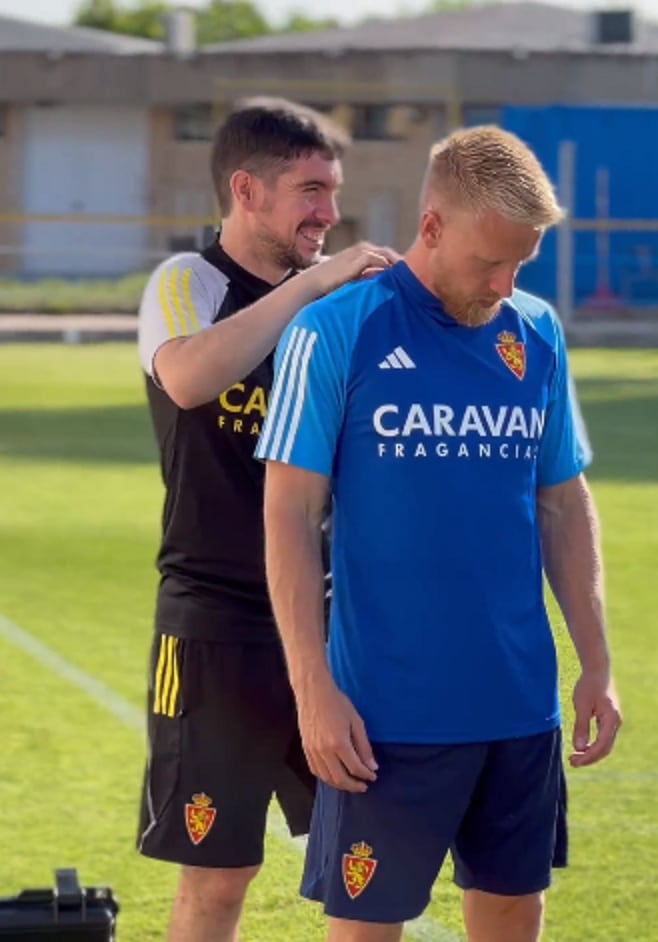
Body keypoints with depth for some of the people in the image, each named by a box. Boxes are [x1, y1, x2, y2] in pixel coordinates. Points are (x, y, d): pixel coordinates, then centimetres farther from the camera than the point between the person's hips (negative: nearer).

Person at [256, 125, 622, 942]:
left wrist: (596, 664, 9)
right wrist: (314, 690, -12)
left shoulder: (536, 334, 6)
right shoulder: (335, 331, -8)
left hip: (522, 704, 5)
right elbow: (290, 516, -8)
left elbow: (563, 505, 14)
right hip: (389, 712, -5)